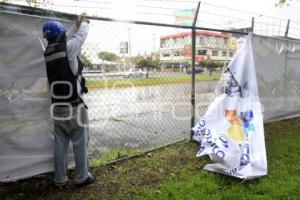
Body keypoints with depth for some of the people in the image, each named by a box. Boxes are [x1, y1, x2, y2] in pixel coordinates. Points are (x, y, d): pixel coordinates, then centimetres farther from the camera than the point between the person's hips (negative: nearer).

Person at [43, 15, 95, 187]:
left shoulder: (48, 52, 4)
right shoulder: (68, 48, -13)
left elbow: (65, 40, 21)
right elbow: (82, 35, 3)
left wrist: (76, 26, 29)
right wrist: (84, 23, 23)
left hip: (57, 108, 7)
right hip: (74, 107, -6)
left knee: (60, 144, 14)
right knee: (81, 143, 7)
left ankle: (60, 179, 26)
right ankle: (82, 177, 20)